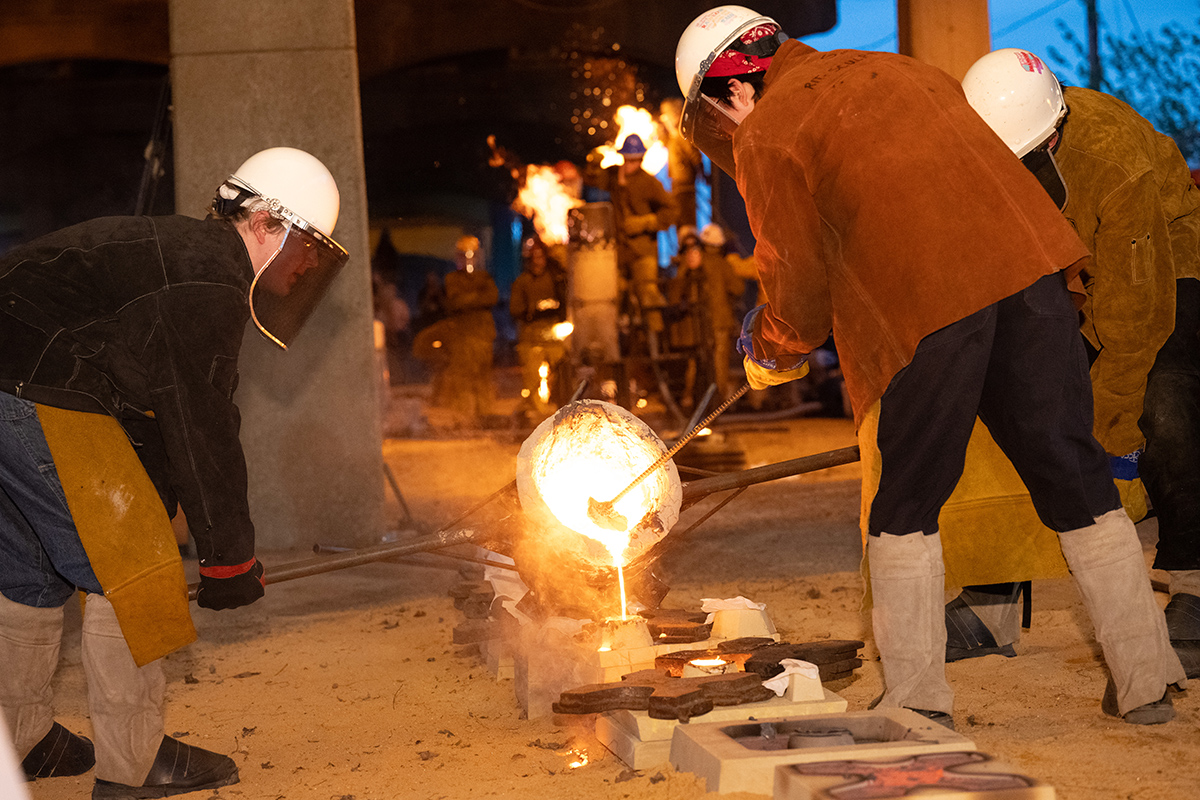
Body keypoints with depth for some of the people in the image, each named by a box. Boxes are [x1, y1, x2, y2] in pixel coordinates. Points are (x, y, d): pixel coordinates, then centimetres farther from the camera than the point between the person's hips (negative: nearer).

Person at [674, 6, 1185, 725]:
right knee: (1073, 476, 11)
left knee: (904, 503, 9)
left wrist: (772, 353, 27)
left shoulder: (764, 137, 8)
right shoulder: (899, 70, 28)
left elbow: (802, 294, 6)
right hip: (1029, 261, 6)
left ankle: (918, 700, 10)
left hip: (925, 306, -6)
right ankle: (1146, 682, 14)